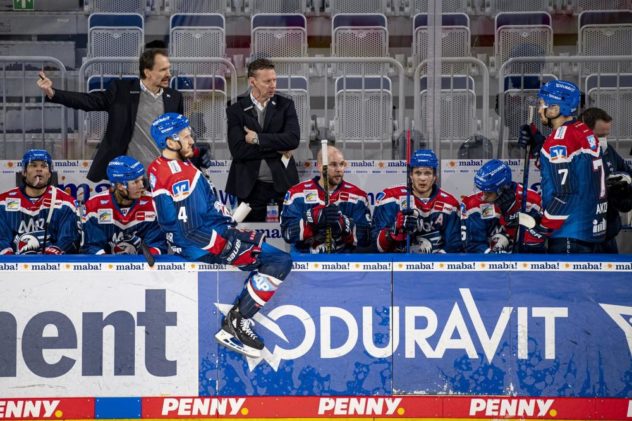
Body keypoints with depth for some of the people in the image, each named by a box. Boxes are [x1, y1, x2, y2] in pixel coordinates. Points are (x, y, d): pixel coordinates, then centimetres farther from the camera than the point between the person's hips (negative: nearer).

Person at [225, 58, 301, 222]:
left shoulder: (285, 105, 5)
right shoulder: (236, 110, 1)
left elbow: (293, 139, -11)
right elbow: (238, 150, -11)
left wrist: (258, 138, -13)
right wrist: (277, 150, -11)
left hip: (284, 182, 0)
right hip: (251, 185, 0)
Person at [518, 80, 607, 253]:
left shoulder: (560, 139, -17)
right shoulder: (585, 132, 9)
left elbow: (564, 193, -20)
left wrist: (542, 229, -12)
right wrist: (537, 140, 14)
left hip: (570, 233, -9)